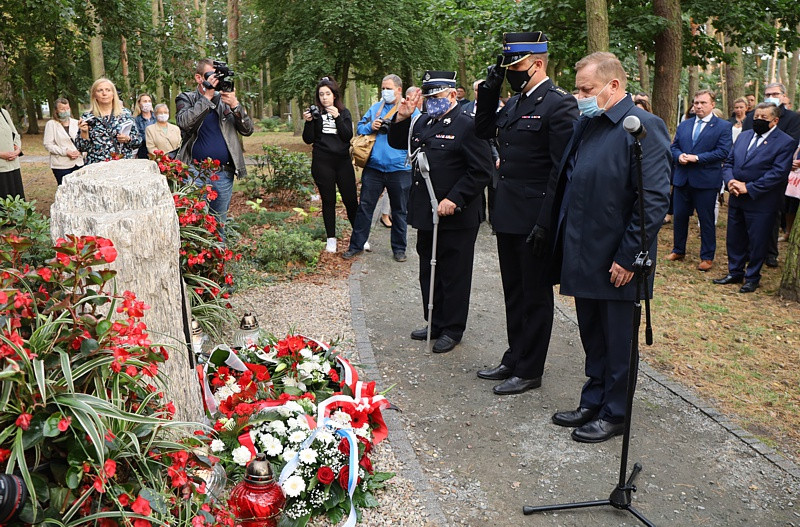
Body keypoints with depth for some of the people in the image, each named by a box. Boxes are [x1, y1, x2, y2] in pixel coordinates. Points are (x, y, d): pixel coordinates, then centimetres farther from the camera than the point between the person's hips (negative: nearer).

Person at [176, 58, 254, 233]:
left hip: (224, 174, 3)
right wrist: (207, 96, -17)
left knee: (219, 225, 11)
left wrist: (235, 105, -12)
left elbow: (247, 130, 3)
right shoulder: (186, 99, 5)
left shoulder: (226, 99, 11)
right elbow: (185, 123, -17)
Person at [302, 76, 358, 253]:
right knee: (328, 201, 6)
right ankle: (331, 239, 16)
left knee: (350, 199, -2)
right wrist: (308, 122, -14)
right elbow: (308, 140, 1)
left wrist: (337, 117, -14)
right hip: (322, 163, 0)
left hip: (343, 161, 0)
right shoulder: (315, 113, 5)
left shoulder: (344, 112, 7)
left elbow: (348, 136, -5)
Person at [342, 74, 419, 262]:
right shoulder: (375, 108, 13)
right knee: (364, 206, 5)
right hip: (373, 167, 3)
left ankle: (399, 248, 21)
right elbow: (360, 127, 15)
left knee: (399, 210, 8)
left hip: (399, 168, -2)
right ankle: (357, 245, 16)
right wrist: (370, 127, -6)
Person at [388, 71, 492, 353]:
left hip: (455, 217, -8)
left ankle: (452, 330, 18)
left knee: (454, 275, 5)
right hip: (426, 214, 8)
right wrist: (401, 119, 3)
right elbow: (397, 143, 22)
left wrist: (454, 200, -20)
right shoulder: (423, 122, 11)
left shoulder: (467, 126, -11)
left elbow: (481, 171, -16)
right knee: (428, 272, 17)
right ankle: (435, 323, 32)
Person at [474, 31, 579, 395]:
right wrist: (489, 90, 6)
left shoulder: (559, 104, -14)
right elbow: (484, 131, 19)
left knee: (535, 296, 5)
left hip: (535, 220, -8)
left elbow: (563, 169, -18)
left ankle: (529, 371, 17)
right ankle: (514, 358, 33)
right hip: (508, 215, 9)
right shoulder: (515, 102, 12)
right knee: (514, 292, 18)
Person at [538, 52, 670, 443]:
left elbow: (654, 201, -17)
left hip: (616, 263, -7)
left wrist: (628, 258, -18)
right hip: (583, 257, 7)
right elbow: (563, 180, 17)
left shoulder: (644, 127, -13)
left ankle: (614, 414, 23)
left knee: (618, 342, 8)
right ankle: (592, 403, 34)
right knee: (592, 337, 19)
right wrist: (548, 229, 10)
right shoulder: (585, 124, 11)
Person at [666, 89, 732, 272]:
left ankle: (707, 257, 15)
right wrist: (679, 156, -9)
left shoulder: (723, 126, -3)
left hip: (706, 180, -4)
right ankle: (678, 251, 28)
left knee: (706, 219, 4)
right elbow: (674, 147, 13)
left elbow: (723, 151, -12)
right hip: (682, 179, 5)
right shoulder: (684, 125, 13)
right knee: (679, 216, 12)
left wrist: (697, 158, -18)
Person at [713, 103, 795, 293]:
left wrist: (748, 188, -20)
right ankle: (735, 273, 29)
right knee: (735, 239, 14)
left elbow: (778, 174, -17)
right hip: (736, 199, 6)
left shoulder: (785, 142, -9)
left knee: (757, 243, 5)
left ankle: (752, 278, 20)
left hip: (760, 203, -6)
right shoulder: (744, 136, 11)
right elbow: (729, 162, 11)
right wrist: (730, 181, -9)